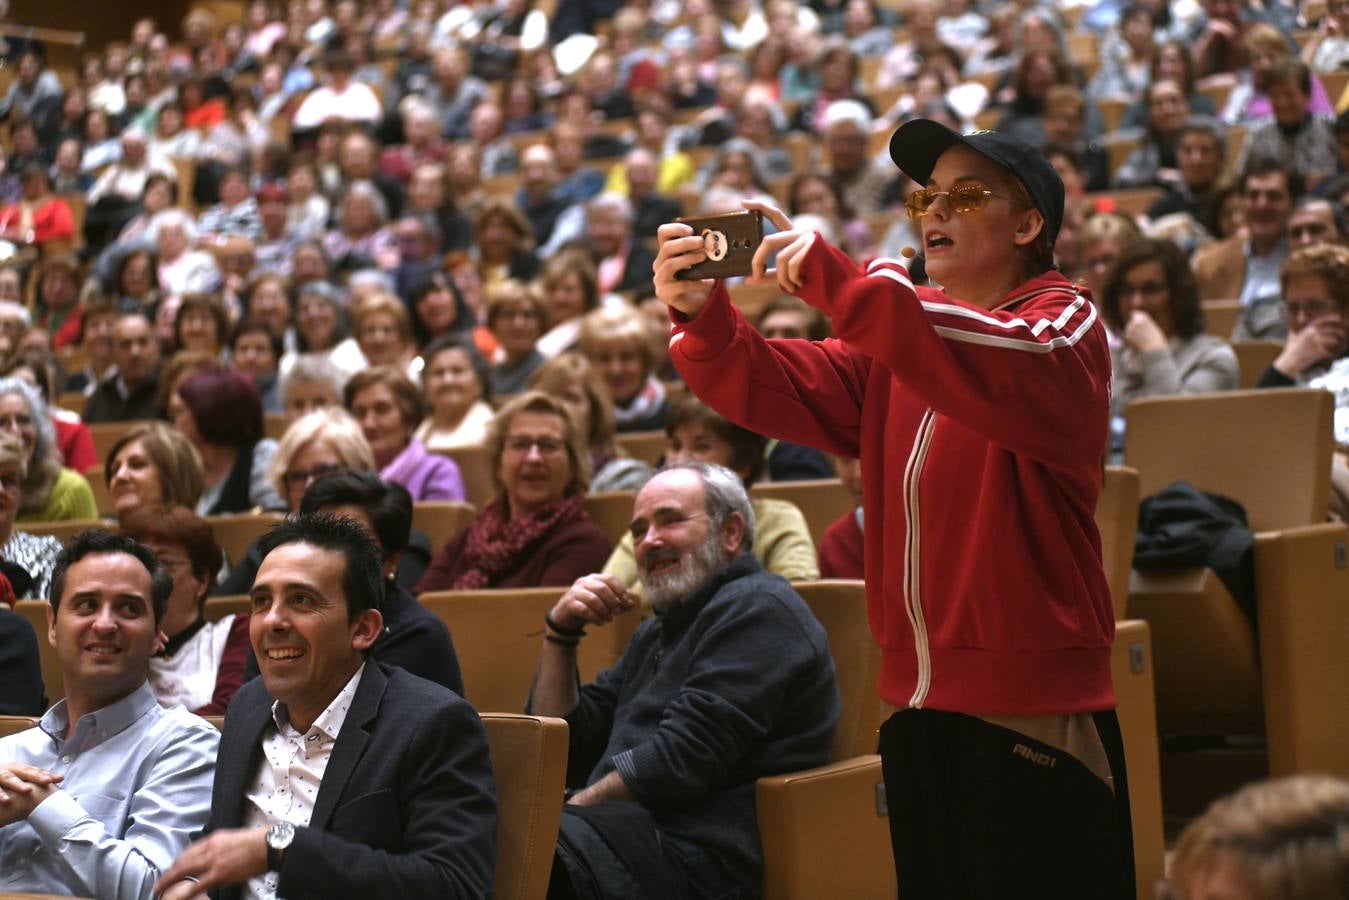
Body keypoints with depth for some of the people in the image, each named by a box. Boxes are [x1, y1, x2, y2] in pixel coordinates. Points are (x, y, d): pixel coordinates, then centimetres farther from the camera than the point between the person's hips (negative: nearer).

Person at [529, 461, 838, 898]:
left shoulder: (758, 608, -2)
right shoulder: (659, 631, 28)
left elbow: (681, 759, -15)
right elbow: (559, 751, 24)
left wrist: (570, 808, -10)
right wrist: (560, 632, 14)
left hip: (701, 861, -9)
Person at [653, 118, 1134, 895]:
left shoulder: (1066, 322, -6)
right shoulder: (903, 331, 13)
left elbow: (1012, 372, -30)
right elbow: (785, 390, 0)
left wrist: (838, 284, -37)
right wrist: (703, 318, -20)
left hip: (1036, 710, -6)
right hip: (920, 702, 6)